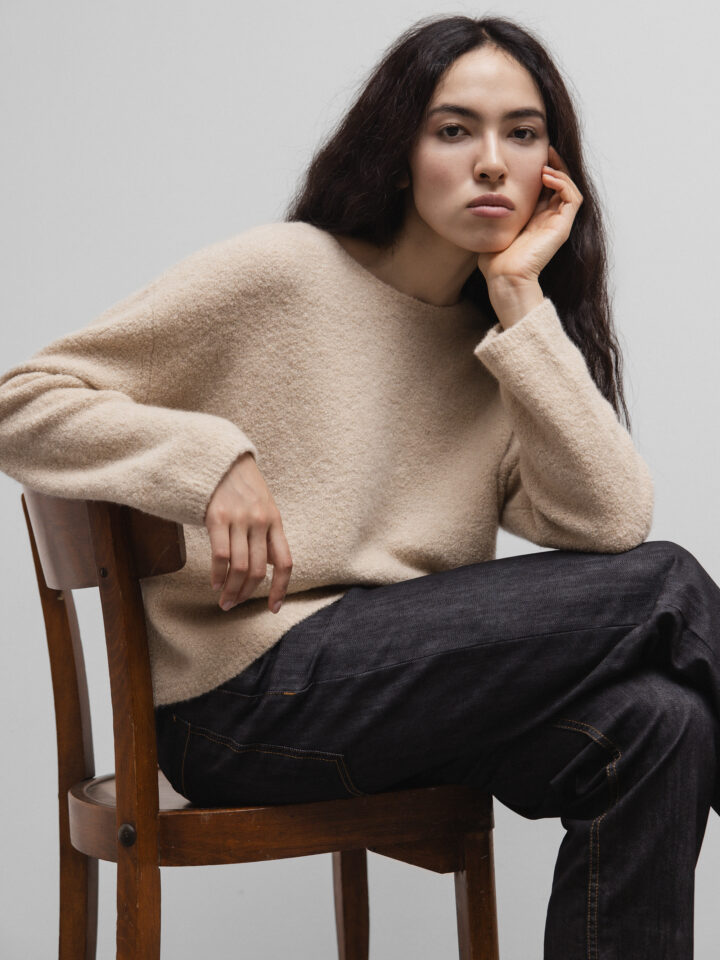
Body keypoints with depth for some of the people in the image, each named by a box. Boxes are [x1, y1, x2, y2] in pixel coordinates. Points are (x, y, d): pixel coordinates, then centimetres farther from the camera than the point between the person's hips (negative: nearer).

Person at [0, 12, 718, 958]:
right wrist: (212, 458, -21)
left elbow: (610, 523, -8)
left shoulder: (510, 349, 12)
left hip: (413, 684, 6)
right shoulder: (281, 274, -4)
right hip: (241, 695, -5)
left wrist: (522, 302, -8)